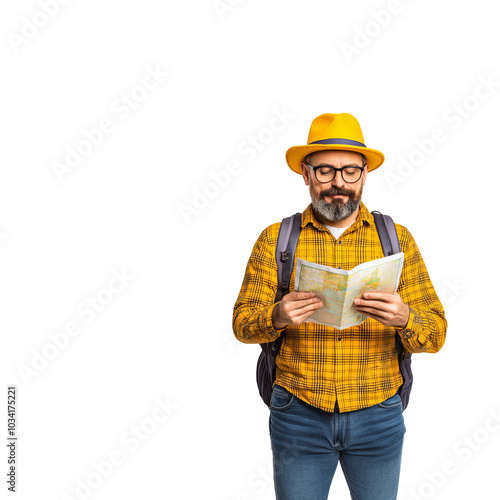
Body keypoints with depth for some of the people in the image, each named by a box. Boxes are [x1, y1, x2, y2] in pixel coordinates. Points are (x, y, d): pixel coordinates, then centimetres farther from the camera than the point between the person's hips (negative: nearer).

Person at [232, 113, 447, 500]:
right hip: (298, 416, 0)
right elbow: (243, 323, -1)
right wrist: (276, 317, -24)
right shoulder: (275, 240, -1)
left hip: (378, 419, 1)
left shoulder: (398, 240, 0)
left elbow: (435, 334, -2)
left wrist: (404, 318, -24)